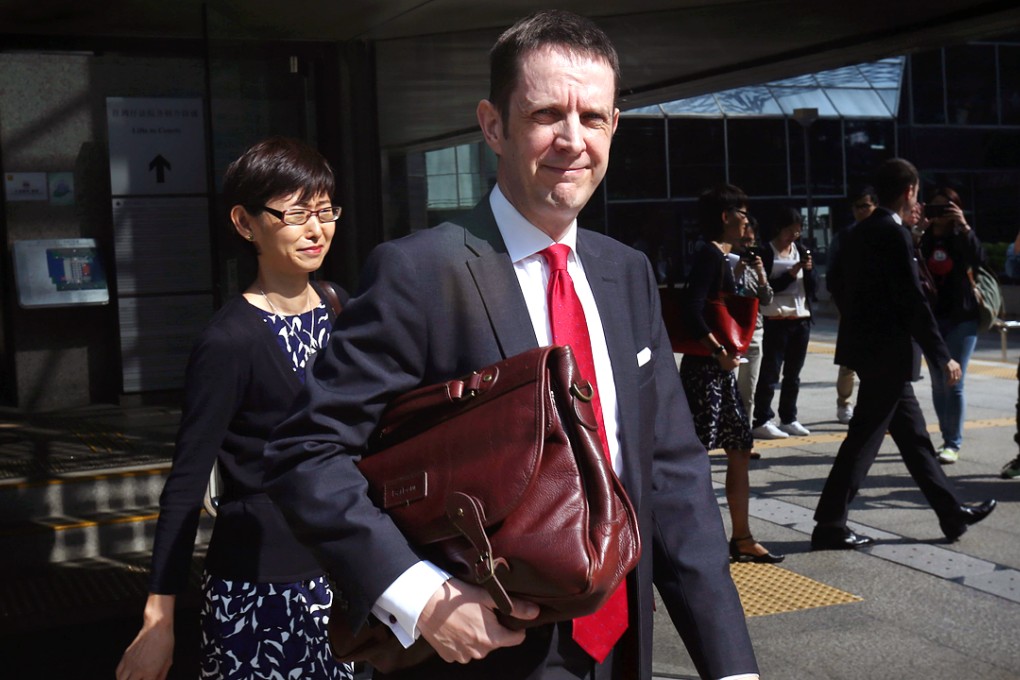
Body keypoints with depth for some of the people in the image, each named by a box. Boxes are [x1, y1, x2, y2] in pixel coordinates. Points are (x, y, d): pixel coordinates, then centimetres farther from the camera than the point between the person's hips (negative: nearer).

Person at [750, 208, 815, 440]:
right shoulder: (767, 253, -5)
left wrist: (808, 270, -8)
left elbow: (811, 290, 9)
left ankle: (789, 419, 15)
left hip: (801, 318, 5)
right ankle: (762, 422, -5)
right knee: (770, 372, -6)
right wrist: (792, 272, -17)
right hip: (777, 320, -5)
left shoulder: (801, 250, 11)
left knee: (793, 373, 8)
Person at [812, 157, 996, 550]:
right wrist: (942, 356, -14)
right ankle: (829, 526, 1)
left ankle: (952, 513, 25)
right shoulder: (895, 235, -17)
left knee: (913, 433, 15)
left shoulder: (860, 233, 9)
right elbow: (912, 301, -20)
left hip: (867, 345, 9)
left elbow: (836, 282, 18)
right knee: (864, 440, -4)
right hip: (887, 351, -9)